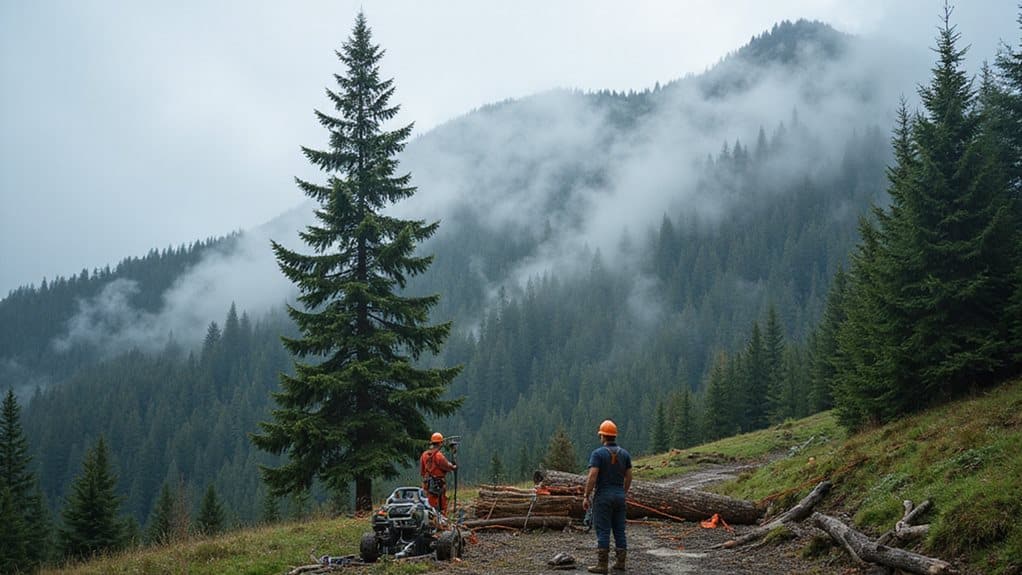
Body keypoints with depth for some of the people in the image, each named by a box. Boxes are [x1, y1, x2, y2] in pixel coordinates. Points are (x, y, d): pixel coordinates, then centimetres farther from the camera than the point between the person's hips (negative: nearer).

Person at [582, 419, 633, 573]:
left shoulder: (598, 453, -11)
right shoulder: (624, 453, 6)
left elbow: (592, 477, -18)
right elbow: (629, 477, 10)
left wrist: (586, 496, -12)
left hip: (603, 496, -5)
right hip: (619, 496, 5)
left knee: (603, 531, -4)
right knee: (619, 531, 10)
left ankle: (602, 565, -4)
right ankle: (620, 562, 12)